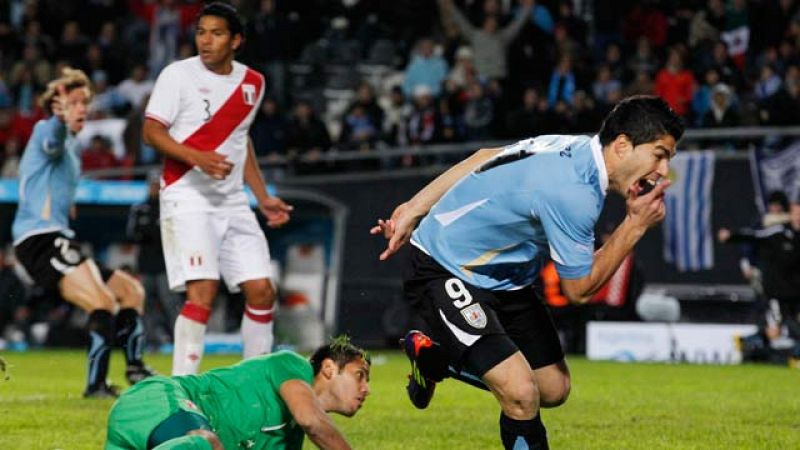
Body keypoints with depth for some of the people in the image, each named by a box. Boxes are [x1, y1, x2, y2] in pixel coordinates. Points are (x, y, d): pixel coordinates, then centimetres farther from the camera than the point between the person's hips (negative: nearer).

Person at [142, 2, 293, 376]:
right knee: (202, 291, -19)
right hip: (188, 199, -6)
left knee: (261, 291, 2)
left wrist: (263, 198, 19)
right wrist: (198, 158, -24)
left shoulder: (252, 83, 12)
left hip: (233, 202, 6)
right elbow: (152, 131, -8)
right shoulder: (178, 75, -4)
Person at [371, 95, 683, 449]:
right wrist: (636, 224, -18)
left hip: (503, 279, 10)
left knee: (553, 389, 12)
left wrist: (413, 211, 13)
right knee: (521, 393, -26)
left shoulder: (575, 148, -4)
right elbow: (578, 289, -19)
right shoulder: (572, 194, -32)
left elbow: (484, 158, 7)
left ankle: (433, 359, 29)